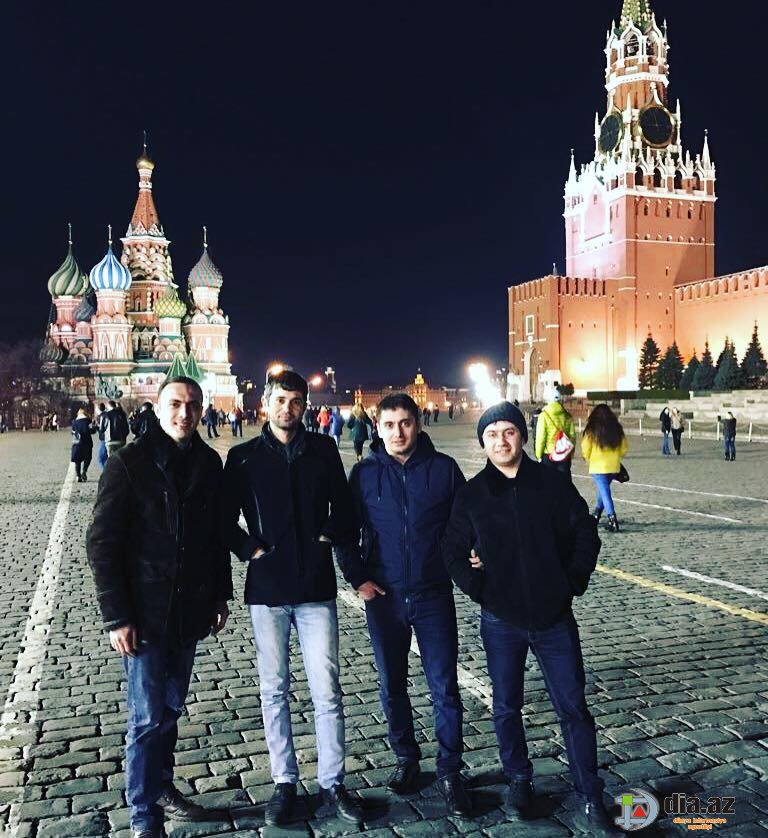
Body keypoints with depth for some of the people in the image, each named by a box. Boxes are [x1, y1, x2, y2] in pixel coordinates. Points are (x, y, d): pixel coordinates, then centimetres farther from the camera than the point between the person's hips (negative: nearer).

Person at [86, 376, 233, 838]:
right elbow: (102, 543, -12)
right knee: (148, 717, 1)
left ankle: (164, 789, 35)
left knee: (171, 709, 18)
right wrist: (116, 616, -15)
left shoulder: (208, 463, 4)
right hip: (146, 614, -5)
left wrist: (220, 594, 12)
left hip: (190, 612, 5)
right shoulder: (129, 463, -11)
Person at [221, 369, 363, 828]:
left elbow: (344, 508, 11)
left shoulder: (323, 449, 5)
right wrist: (251, 549, -8)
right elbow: (227, 519, 4)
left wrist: (329, 536, -4)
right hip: (267, 588, 0)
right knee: (275, 690, 9)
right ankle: (285, 783, 23)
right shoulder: (244, 456, 3)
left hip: (316, 587, 0)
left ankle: (332, 784, 15)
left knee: (327, 691, 1)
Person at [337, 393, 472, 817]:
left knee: (444, 687, 2)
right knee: (392, 686, 14)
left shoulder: (443, 468, -4)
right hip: (383, 596, 2)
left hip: (434, 595, -1)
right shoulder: (365, 472, -1)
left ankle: (449, 772, 17)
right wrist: (358, 577, -2)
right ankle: (406, 758, 33)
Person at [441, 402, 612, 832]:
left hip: (555, 617, -1)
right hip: (501, 621, 1)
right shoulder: (472, 494, -2)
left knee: (574, 707, 5)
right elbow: (455, 550, 5)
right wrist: (478, 588, -6)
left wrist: (573, 583, -3)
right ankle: (519, 779, 34)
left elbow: (585, 534, 1)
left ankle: (591, 797, 18)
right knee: (507, 707, 13)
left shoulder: (553, 481, -5)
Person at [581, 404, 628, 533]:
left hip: (598, 466, -5)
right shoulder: (617, 429, 2)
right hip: (613, 467, 5)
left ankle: (612, 520, -13)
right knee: (604, 490, 23)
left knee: (604, 493, -3)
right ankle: (596, 515, 33)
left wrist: (589, 459, 14)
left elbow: (585, 449, -6)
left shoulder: (592, 430, -9)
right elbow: (624, 449, 8)